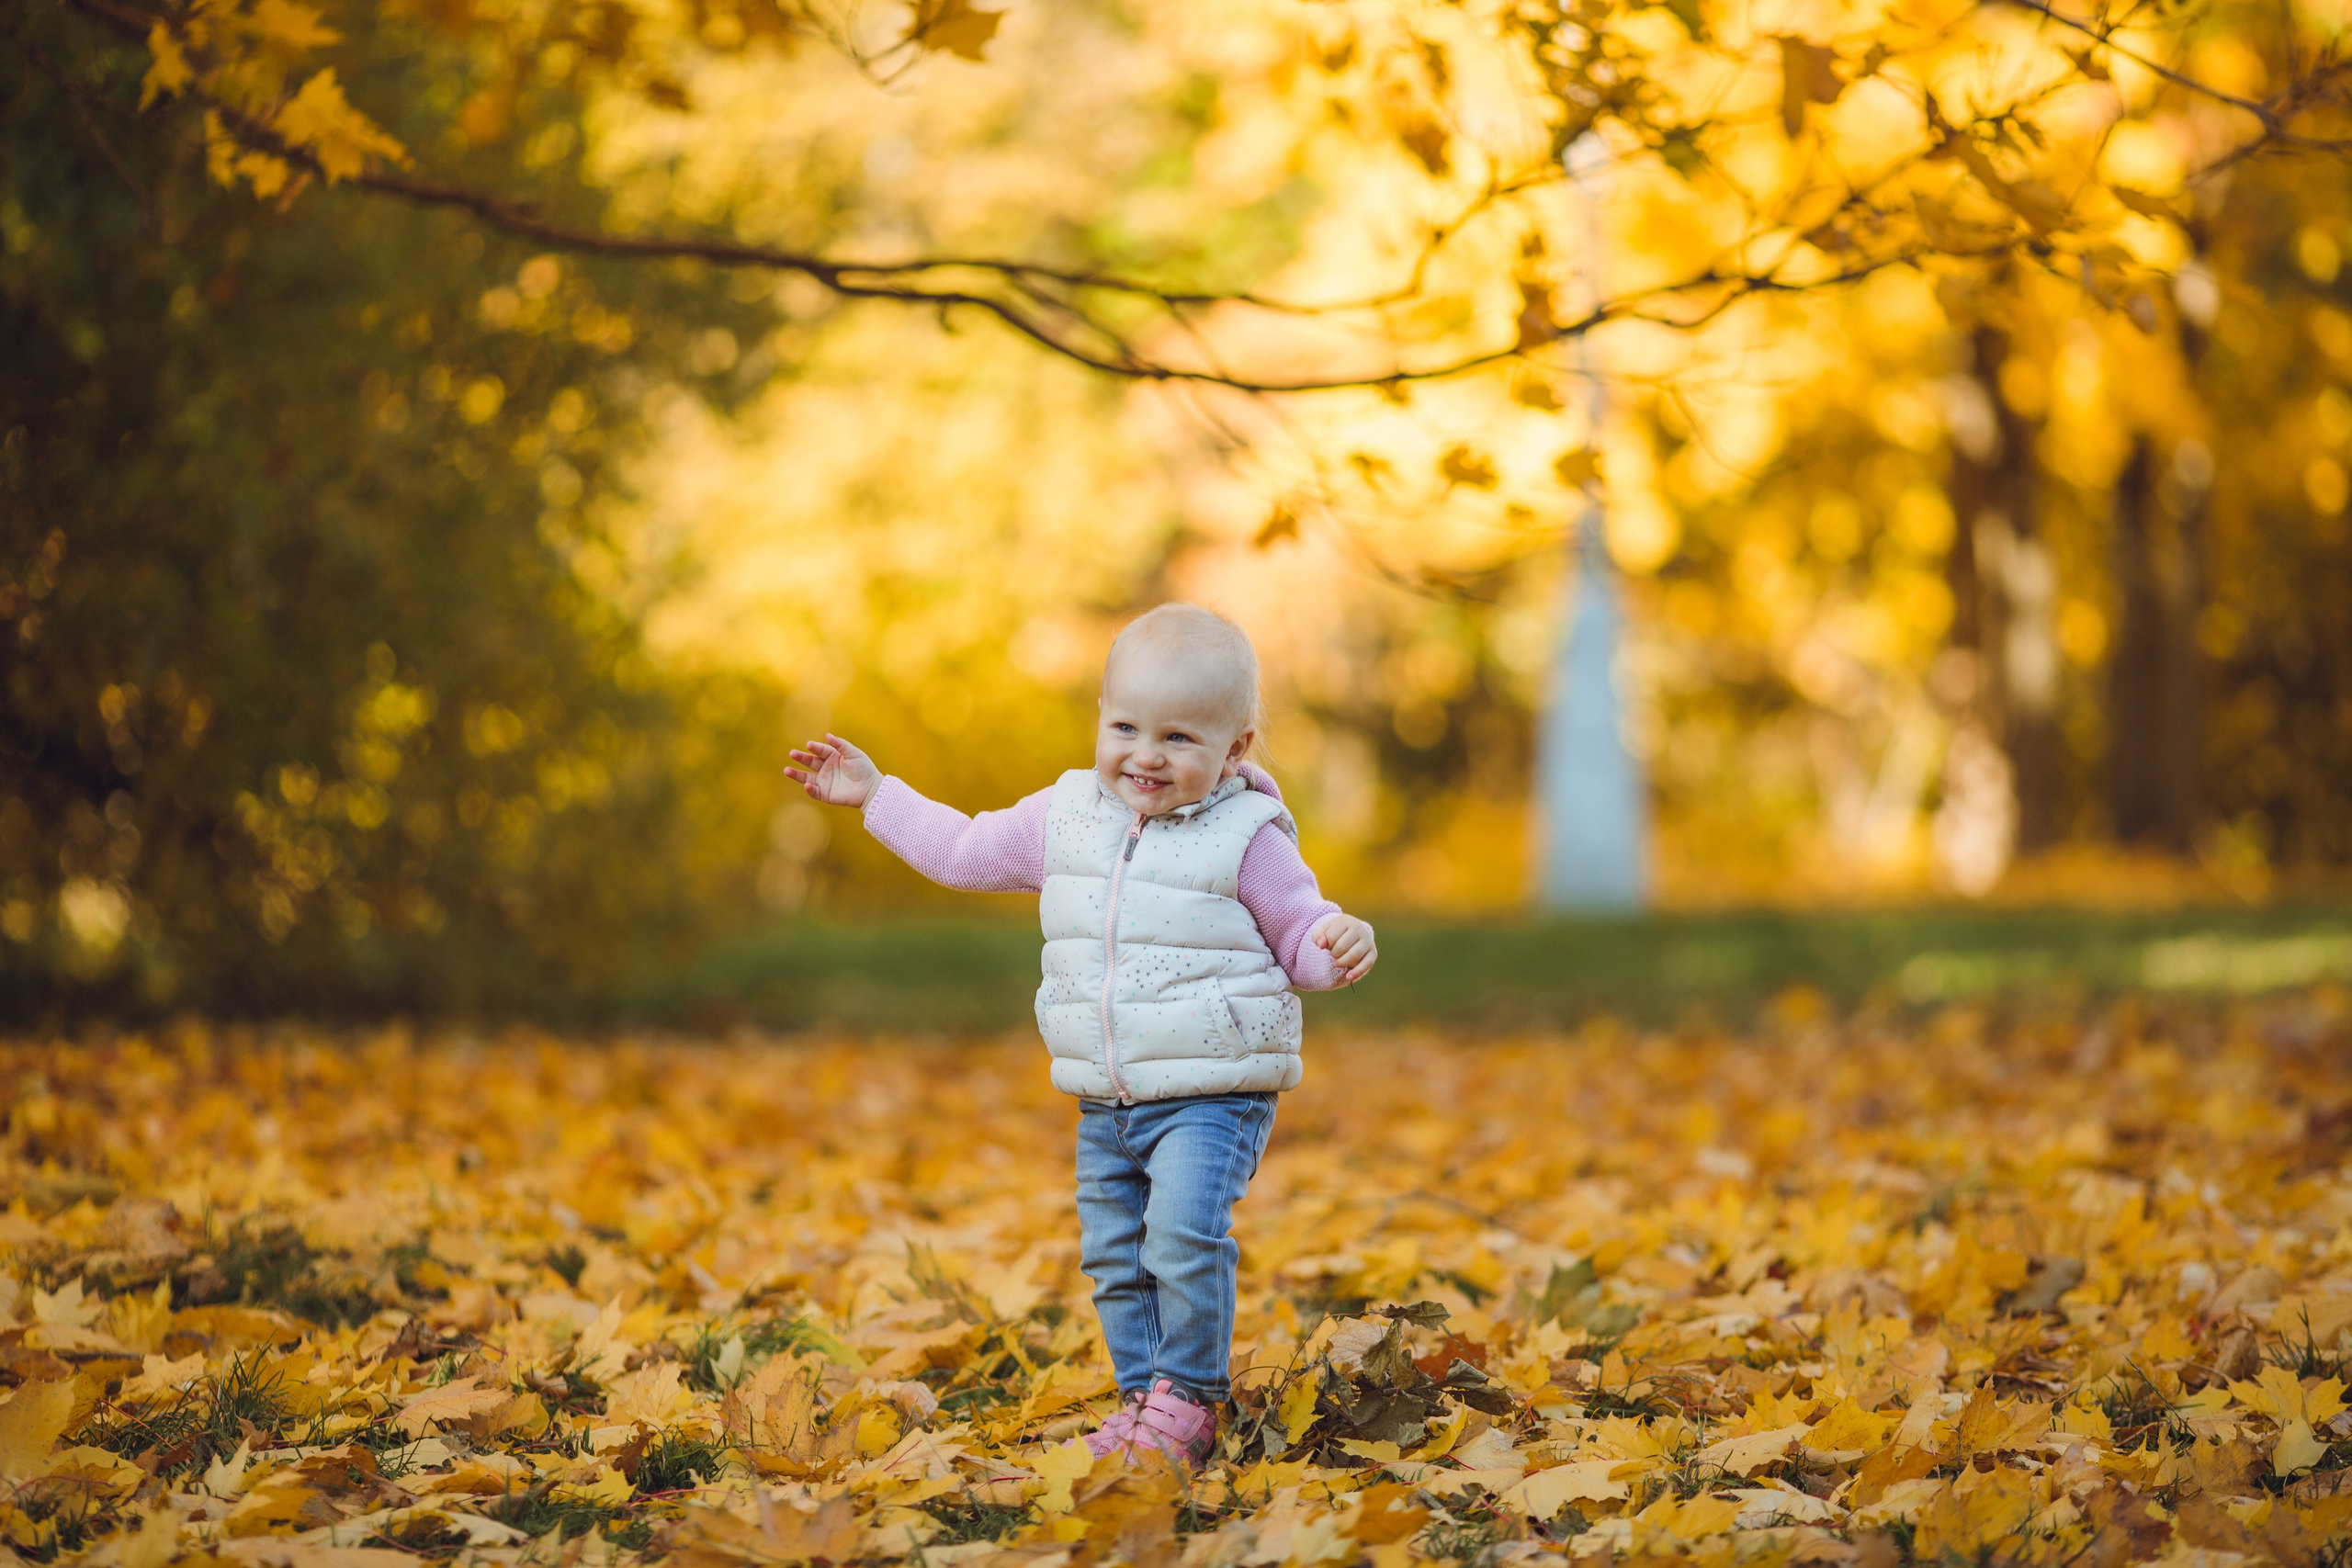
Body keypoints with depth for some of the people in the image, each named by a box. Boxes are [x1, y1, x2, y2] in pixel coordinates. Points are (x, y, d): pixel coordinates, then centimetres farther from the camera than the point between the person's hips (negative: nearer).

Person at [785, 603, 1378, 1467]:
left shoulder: (1246, 839, -9)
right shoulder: (1064, 818, 6)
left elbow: (1298, 935, -3)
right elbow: (966, 851, 20)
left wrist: (1337, 942, -26)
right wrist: (876, 796, 21)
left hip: (1213, 1094, -6)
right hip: (1107, 1102, 6)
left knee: (1184, 1232, -21)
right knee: (1113, 1254, 9)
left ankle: (1187, 1397, -6)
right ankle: (1143, 1395, 23)